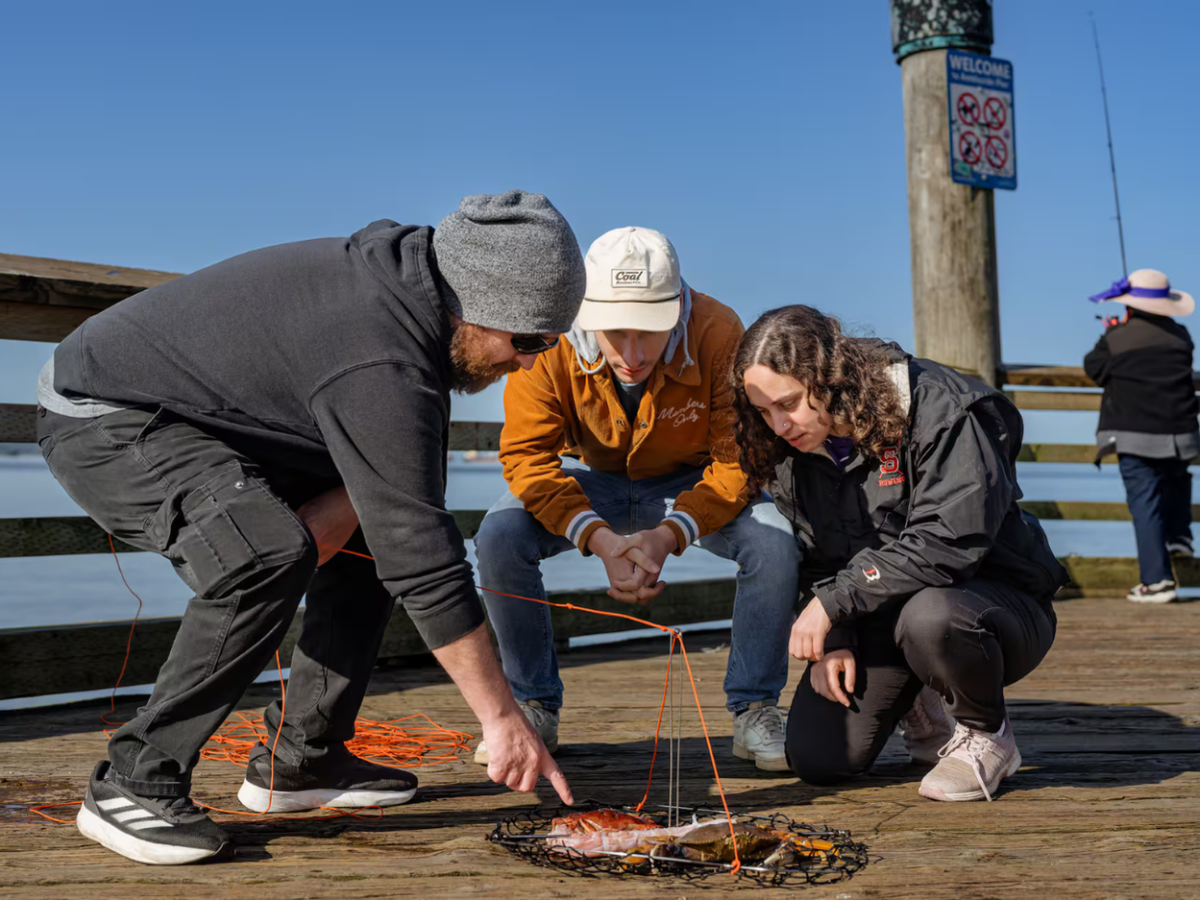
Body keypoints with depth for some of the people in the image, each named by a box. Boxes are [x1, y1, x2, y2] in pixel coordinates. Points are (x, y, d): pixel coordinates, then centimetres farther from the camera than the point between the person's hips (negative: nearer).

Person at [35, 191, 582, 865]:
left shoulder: (408, 272, -5)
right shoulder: (382, 365, -33)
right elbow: (423, 557, -32)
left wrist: (344, 504, -11)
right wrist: (503, 716, -26)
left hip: (204, 419, 10)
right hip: (102, 420, -10)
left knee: (373, 531, 7)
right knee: (269, 553, -33)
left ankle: (300, 759, 11)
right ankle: (135, 783, -18)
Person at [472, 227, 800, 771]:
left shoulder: (718, 333, -30)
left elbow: (740, 459, -27)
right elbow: (526, 455, -25)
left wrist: (670, 533, -42)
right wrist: (599, 537, -40)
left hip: (694, 485, -1)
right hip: (592, 482, 1)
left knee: (774, 542, -28)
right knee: (499, 535, -25)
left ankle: (755, 711, -6)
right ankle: (533, 706, -4)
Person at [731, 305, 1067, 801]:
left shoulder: (939, 409, -23)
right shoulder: (789, 450, -1)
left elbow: (949, 542, -30)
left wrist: (836, 600, -28)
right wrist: (832, 638, -8)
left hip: (996, 598, -5)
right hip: (878, 621, 6)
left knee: (929, 616, -41)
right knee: (817, 759, -11)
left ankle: (988, 735, -8)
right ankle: (913, 703, 22)